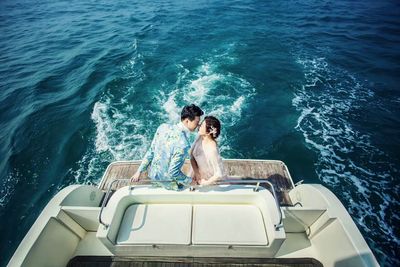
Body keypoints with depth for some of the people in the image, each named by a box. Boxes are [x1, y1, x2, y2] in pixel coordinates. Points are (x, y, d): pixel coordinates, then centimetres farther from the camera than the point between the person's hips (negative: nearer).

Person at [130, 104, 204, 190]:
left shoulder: (163, 127, -14)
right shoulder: (183, 144, -33)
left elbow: (151, 152, -6)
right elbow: (173, 172, -28)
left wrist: (139, 171, 4)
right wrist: (189, 181, -12)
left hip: (152, 173, 6)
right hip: (165, 181, -5)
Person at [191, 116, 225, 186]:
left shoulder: (212, 150, -36)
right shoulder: (200, 137, -18)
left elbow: (220, 174, -33)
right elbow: (192, 155, -6)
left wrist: (206, 183, -18)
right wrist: (196, 173, -15)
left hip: (207, 179, -6)